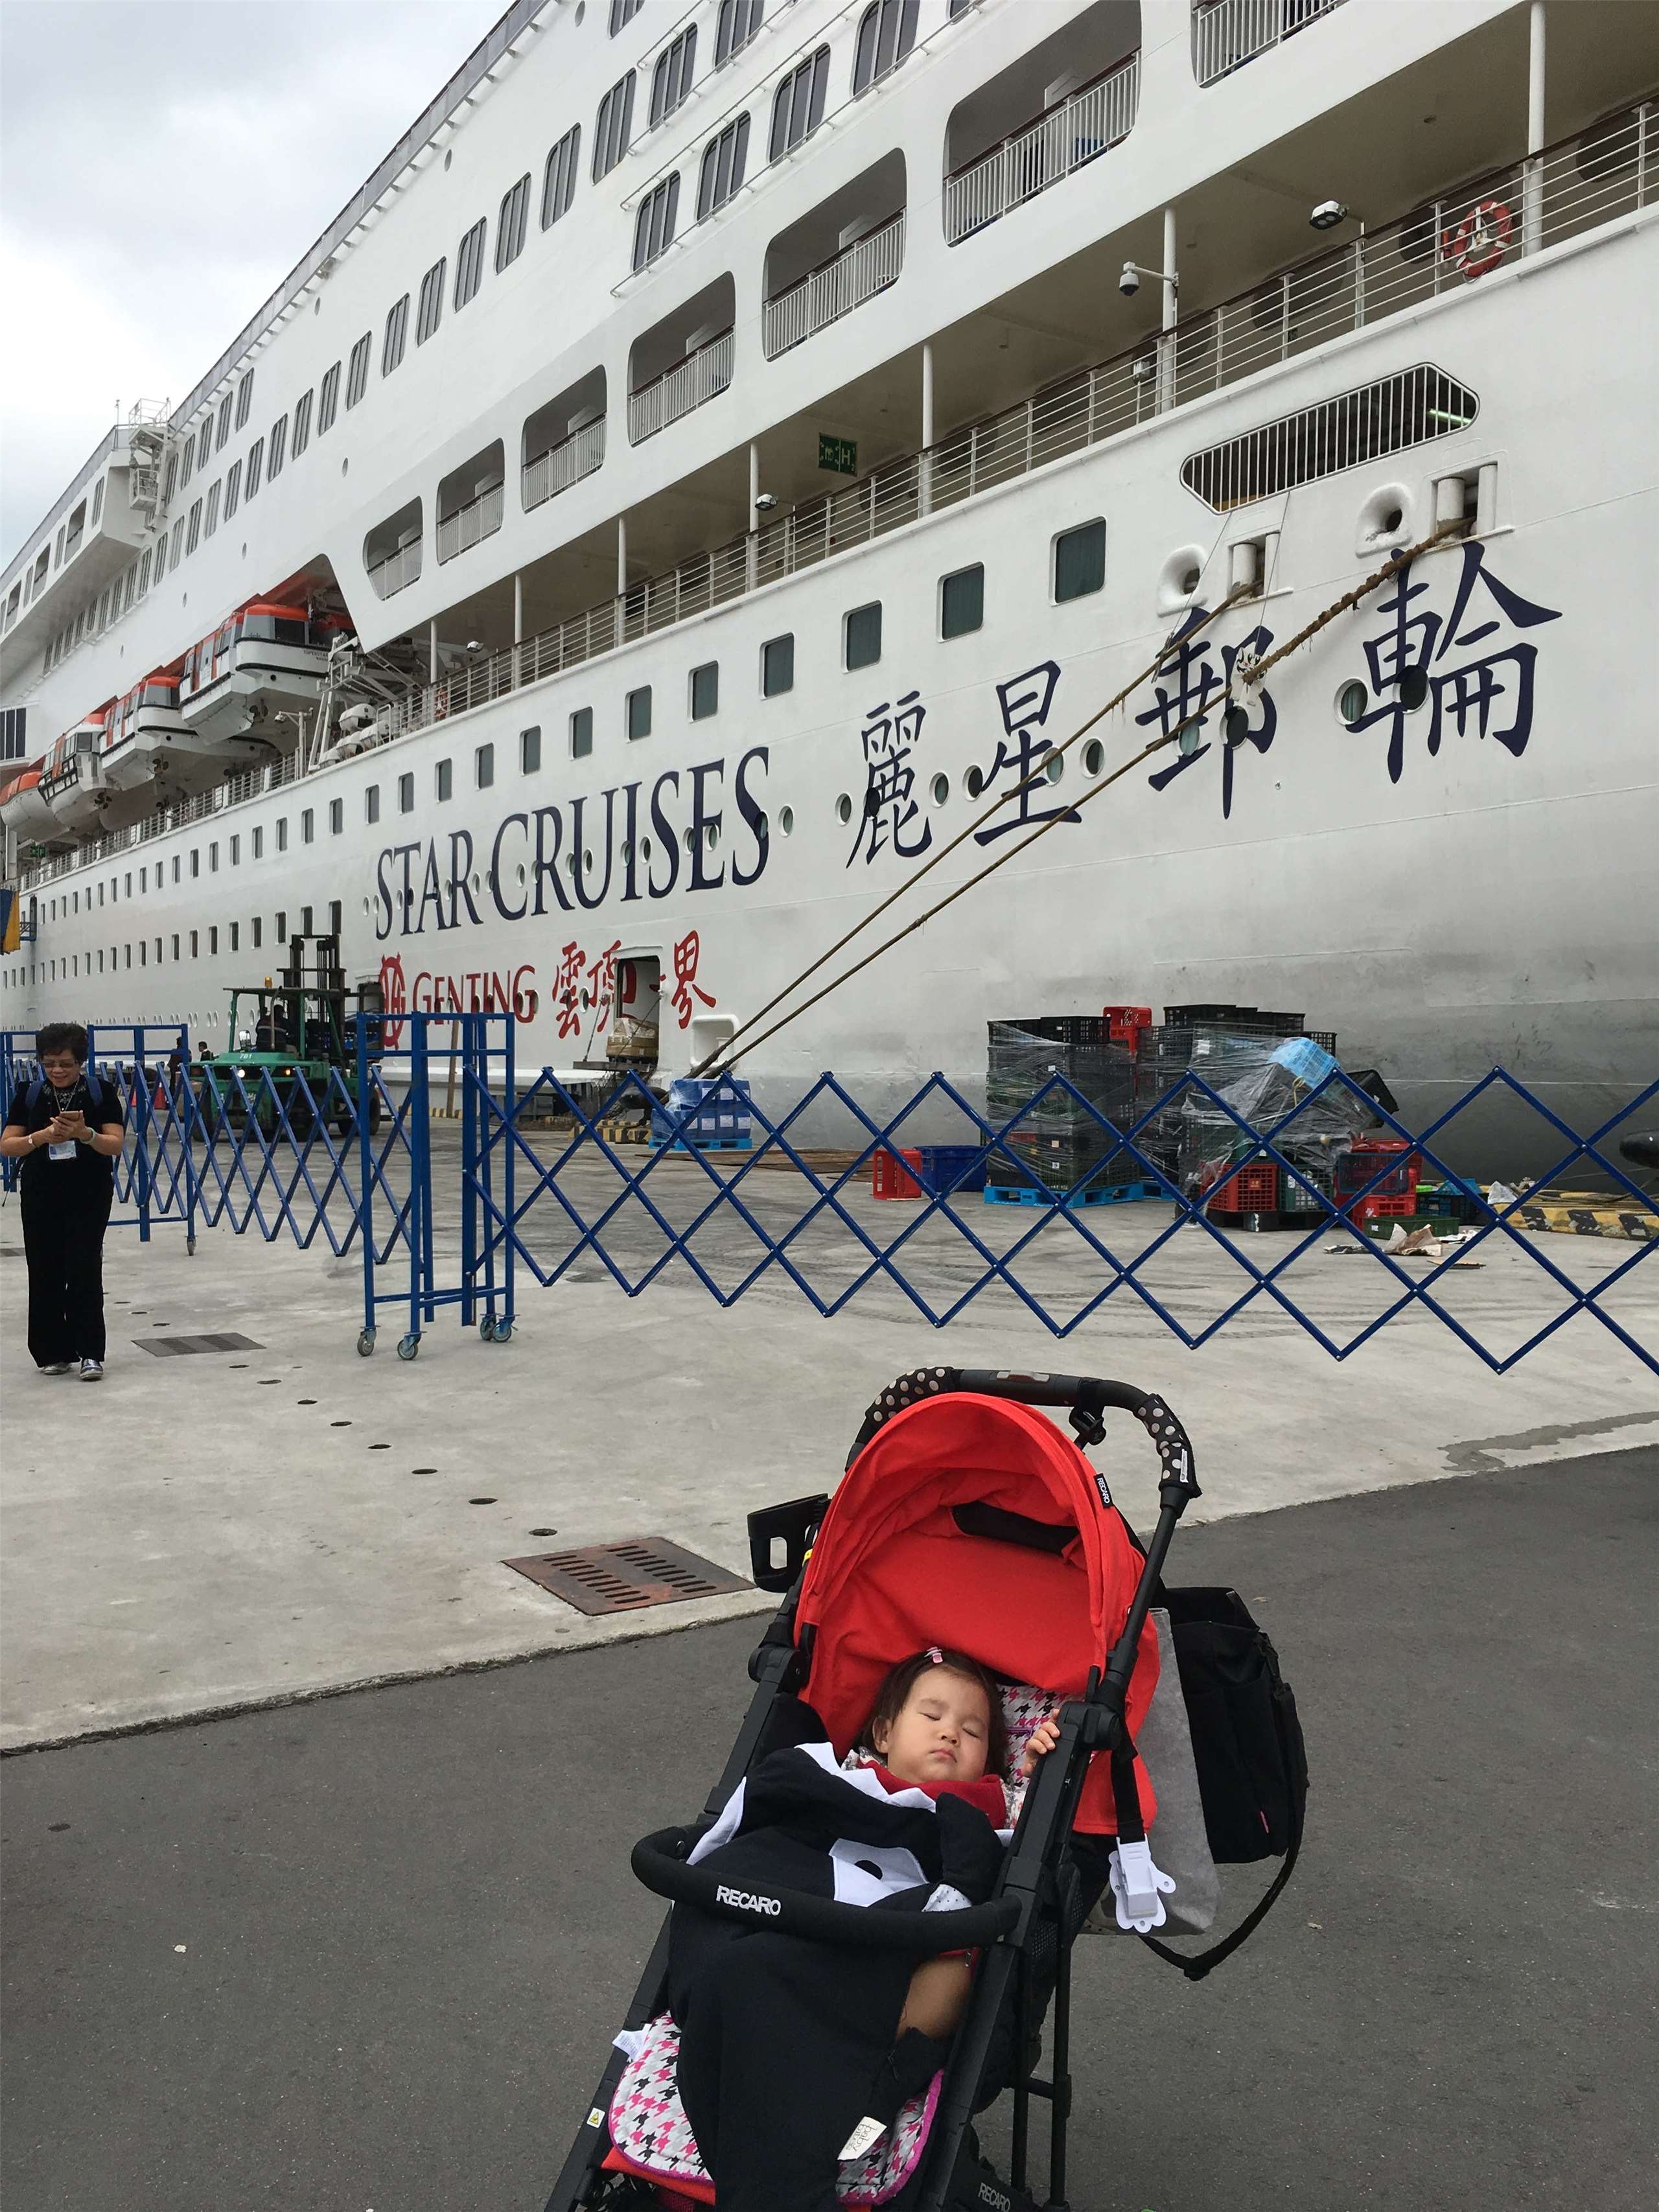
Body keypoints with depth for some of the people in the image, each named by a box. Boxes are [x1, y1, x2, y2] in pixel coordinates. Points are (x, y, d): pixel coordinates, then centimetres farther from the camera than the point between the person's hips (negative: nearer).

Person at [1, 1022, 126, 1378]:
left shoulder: (102, 1092, -4)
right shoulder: (29, 1095, 3)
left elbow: (116, 1144, -10)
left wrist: (86, 1134, -29)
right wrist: (42, 1137, -20)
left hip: (89, 1197, -3)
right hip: (41, 1198, 3)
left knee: (84, 1272, -8)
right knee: (46, 1274, 4)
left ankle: (90, 1354, -3)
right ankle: (54, 1353, 15)